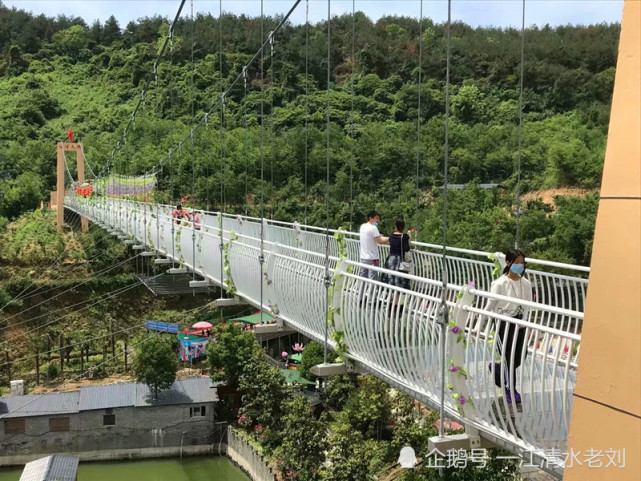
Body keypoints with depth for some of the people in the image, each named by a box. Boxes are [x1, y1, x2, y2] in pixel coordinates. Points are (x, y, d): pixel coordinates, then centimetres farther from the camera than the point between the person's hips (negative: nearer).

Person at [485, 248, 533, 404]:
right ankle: (510, 389, 19)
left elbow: (527, 305, 4)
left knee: (521, 355, 6)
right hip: (503, 322, -5)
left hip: (518, 322, 5)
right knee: (509, 356, 1)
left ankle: (497, 368, 33)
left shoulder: (526, 283, -3)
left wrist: (523, 321, -12)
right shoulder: (500, 284, -16)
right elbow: (489, 306, -12)